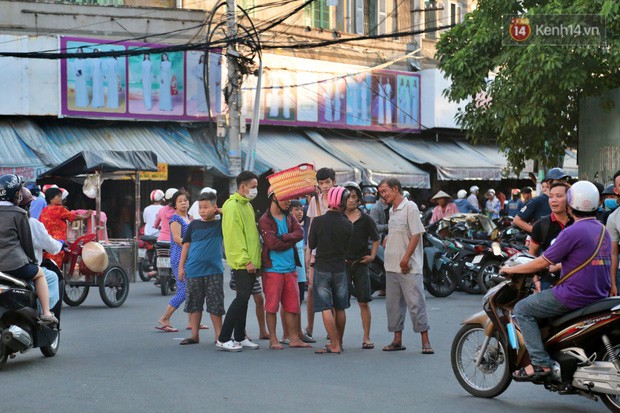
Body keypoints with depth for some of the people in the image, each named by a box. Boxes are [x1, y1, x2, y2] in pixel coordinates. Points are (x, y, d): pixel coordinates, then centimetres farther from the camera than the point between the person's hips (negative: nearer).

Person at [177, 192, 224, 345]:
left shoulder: (220, 224, 2)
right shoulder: (194, 224, 7)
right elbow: (186, 245, 11)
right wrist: (181, 266, 6)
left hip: (214, 271, -2)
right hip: (193, 271, 2)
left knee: (215, 304, 1)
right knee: (194, 304, 8)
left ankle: (219, 335, 9)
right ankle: (194, 335, 16)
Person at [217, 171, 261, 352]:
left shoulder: (247, 206, 19)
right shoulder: (233, 206, -12)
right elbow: (234, 236, -18)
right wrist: (245, 260, -20)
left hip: (250, 263, 9)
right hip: (242, 263, -9)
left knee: (244, 299, 11)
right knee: (242, 298, -12)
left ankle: (240, 338, 16)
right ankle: (223, 339, -9)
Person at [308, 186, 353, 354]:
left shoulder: (318, 221, -11)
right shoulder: (347, 224, -6)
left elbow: (311, 244, -1)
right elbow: (349, 248, 5)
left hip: (322, 269, -3)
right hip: (340, 269, 3)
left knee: (326, 309, -2)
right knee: (340, 308, 14)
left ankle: (334, 345, -6)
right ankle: (339, 342, 23)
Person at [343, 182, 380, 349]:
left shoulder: (365, 219, 5)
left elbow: (376, 239, 16)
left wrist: (372, 256, 3)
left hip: (360, 264, 1)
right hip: (341, 264, -1)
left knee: (364, 302, 1)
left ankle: (366, 338, 7)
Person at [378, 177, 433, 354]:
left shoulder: (410, 207, -9)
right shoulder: (392, 211, 16)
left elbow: (416, 235, -15)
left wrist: (406, 259, -19)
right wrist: (389, 238, 8)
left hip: (408, 267, -9)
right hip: (392, 266, 9)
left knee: (415, 303, -8)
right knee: (393, 304, 10)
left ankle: (425, 341, -5)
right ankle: (397, 339, 17)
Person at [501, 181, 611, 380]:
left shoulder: (572, 232, -16)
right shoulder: (603, 230, 11)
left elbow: (543, 262, -12)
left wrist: (512, 269, 1)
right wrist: (553, 268, 32)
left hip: (575, 295, -9)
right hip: (599, 294, 9)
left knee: (522, 309, 0)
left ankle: (540, 362, -11)